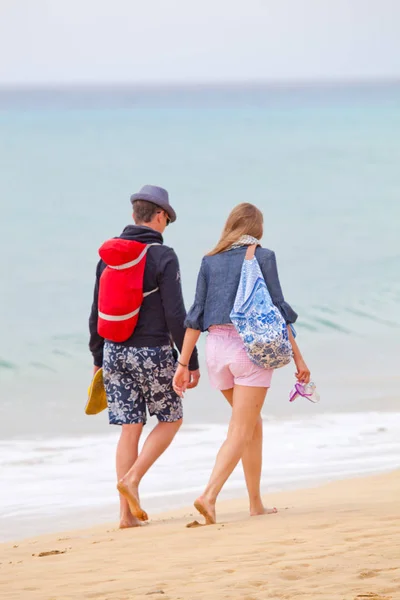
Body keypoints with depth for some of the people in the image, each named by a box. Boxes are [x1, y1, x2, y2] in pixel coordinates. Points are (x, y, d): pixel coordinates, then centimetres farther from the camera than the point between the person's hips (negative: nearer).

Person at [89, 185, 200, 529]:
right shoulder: (163, 257, -10)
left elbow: (97, 313, 11)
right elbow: (175, 316, -13)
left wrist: (98, 359, 20)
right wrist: (192, 362, -7)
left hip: (115, 351, 5)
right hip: (152, 352, -5)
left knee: (130, 429, 7)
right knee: (171, 419, 12)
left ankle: (128, 512, 3)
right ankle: (131, 478, -7)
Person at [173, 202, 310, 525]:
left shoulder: (210, 261, 9)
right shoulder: (262, 257, -2)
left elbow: (196, 315, 6)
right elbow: (277, 310, -6)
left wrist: (183, 363, 7)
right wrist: (297, 356, -2)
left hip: (217, 345, 5)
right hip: (251, 345, -5)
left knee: (253, 423, 20)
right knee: (241, 432, -5)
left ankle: (256, 503, 23)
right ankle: (209, 495, -24)